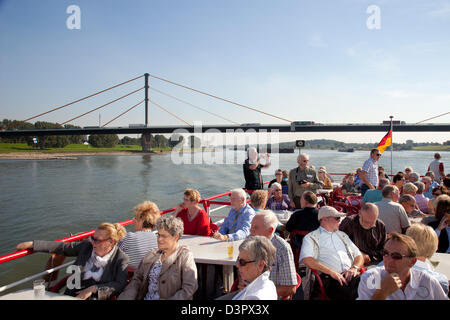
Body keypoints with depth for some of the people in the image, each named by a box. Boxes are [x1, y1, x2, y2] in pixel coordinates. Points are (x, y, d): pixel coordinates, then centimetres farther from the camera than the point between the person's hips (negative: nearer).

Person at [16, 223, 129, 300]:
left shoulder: (121, 259, -4)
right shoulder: (87, 246, 9)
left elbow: (119, 285, -11)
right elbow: (62, 247, 10)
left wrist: (93, 289, -19)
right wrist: (32, 244, 7)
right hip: (74, 293, 4)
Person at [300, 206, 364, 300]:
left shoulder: (342, 235, 29)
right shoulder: (311, 237, 9)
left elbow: (359, 255, 27)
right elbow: (306, 259, -8)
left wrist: (355, 268, 3)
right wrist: (331, 272, -13)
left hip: (350, 275, 5)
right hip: (330, 278, -5)